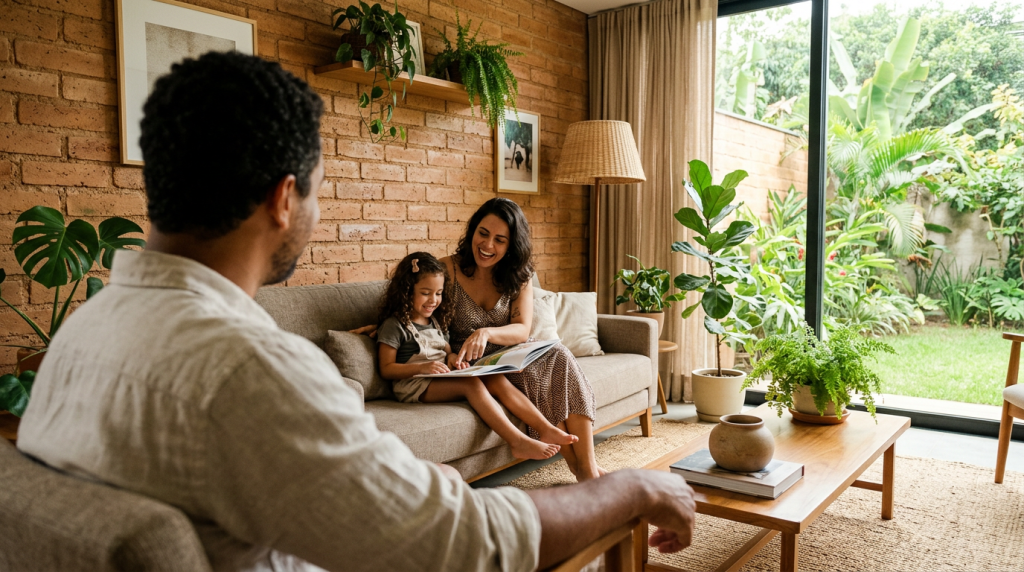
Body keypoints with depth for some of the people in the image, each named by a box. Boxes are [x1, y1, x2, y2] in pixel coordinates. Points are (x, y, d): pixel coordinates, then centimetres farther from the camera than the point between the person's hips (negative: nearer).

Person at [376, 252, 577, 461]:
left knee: (497, 380, -14)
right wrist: (422, 367, -22)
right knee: (472, 384, -32)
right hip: (414, 386, -8)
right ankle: (518, 442, -39)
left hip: (443, 379, 8)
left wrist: (452, 357, 0)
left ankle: (546, 429, -23)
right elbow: (386, 369, -8)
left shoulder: (436, 321, 20)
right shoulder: (394, 325, -5)